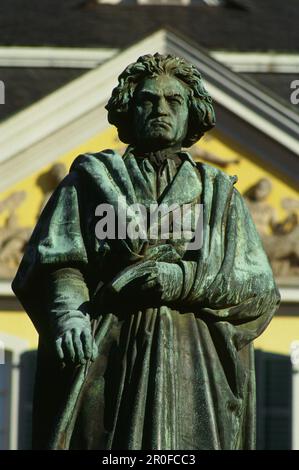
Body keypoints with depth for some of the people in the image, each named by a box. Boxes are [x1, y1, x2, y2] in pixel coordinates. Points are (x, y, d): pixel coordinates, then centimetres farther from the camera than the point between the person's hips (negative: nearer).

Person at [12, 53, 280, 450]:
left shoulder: (219, 195, 18)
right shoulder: (92, 180, 15)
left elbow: (260, 291, 10)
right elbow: (56, 263, 3)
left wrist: (185, 281, -7)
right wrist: (69, 315, -19)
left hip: (193, 369, 1)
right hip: (107, 358, -1)